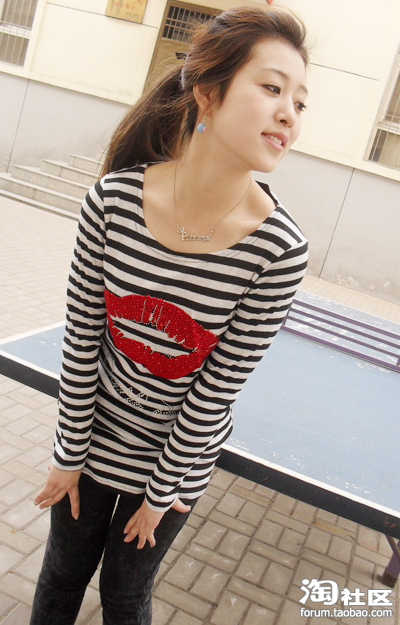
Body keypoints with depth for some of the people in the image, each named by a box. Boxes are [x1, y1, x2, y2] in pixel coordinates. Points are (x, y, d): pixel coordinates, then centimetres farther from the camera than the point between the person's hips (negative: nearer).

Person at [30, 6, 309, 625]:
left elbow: (218, 389, -18)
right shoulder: (114, 199, -22)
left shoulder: (278, 250, -25)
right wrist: (70, 454, -3)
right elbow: (81, 337, -12)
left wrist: (161, 491, -7)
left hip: (179, 452, -1)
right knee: (62, 575, 25)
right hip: (97, 435, 1)